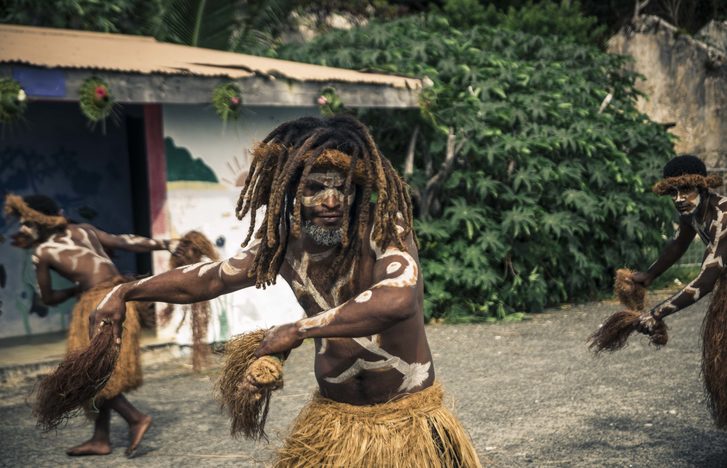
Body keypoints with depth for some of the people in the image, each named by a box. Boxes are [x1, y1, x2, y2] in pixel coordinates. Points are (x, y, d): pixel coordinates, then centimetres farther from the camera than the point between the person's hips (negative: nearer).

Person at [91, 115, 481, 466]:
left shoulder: (383, 228, -21)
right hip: (332, 421, 4)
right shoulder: (282, 244, -6)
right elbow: (209, 278, 10)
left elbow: (398, 300, -41)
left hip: (404, 422, -4)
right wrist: (127, 292, 13)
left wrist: (299, 330, -34)